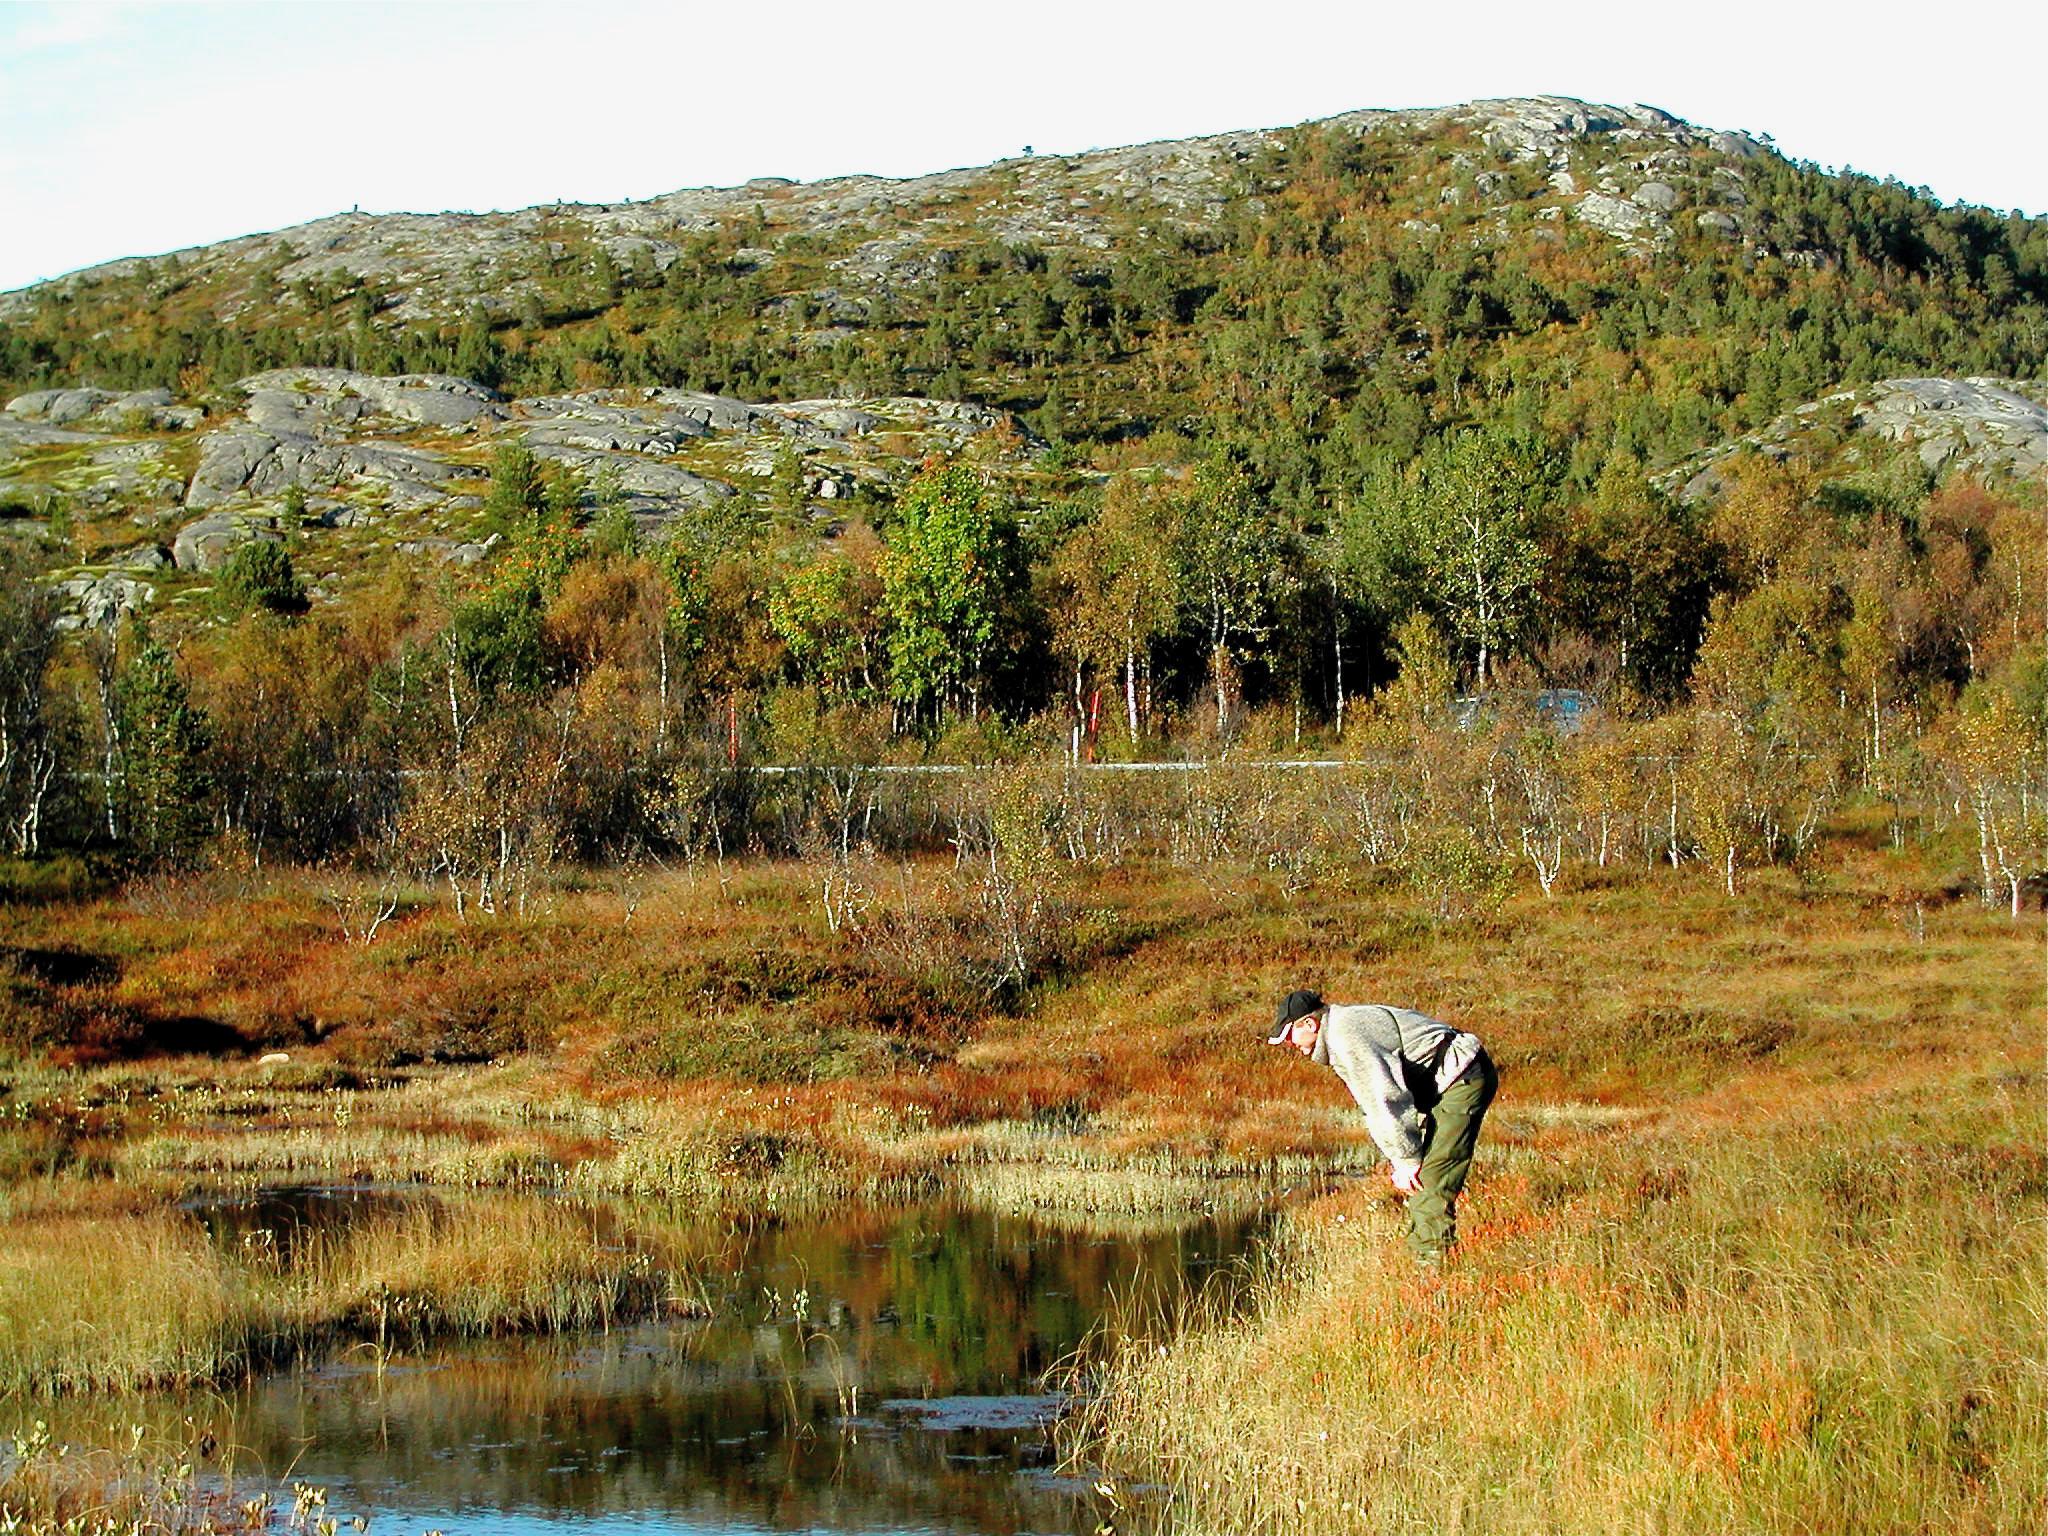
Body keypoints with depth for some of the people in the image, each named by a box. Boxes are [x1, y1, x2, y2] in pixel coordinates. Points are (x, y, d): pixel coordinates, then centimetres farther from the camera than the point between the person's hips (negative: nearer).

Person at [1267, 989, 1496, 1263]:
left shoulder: (1346, 1037, -17)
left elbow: (1385, 1099, -21)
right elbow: (1373, 1099, 22)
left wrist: (1405, 1160, -16)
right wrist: (1397, 1158, 16)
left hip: (1462, 1078, -11)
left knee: (1429, 1183, -13)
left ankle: (1433, 1261, -11)